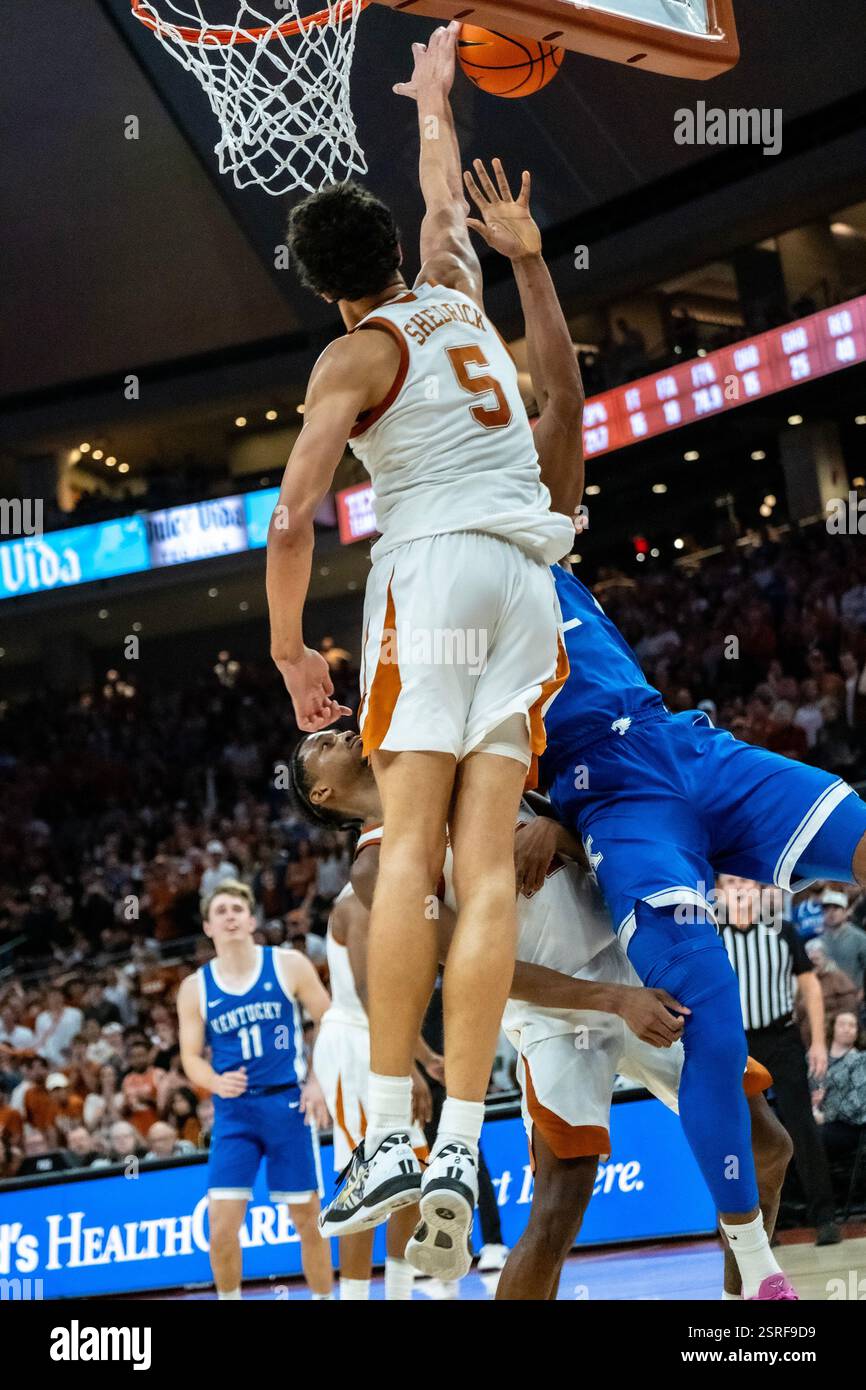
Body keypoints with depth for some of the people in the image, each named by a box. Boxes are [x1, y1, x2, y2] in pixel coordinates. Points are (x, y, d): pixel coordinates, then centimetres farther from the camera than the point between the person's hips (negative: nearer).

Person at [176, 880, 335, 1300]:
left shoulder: (288, 966, 0)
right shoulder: (195, 988, 3)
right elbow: (191, 1056, 6)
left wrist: (318, 1082, -6)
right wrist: (216, 1082, -16)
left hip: (288, 1104, -1)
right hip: (234, 1111, 1)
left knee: (307, 1217, 6)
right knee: (222, 1224, -8)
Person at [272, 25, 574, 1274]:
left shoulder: (355, 357, 3)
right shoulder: (460, 297, 20)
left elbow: (291, 521, -7)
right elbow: (447, 200, 44)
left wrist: (289, 651, 4)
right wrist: (434, 100, 60)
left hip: (434, 572, -5)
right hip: (528, 585, 5)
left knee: (410, 853, -10)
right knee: (488, 868, -6)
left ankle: (388, 1135, -19)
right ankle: (460, 1152, -13)